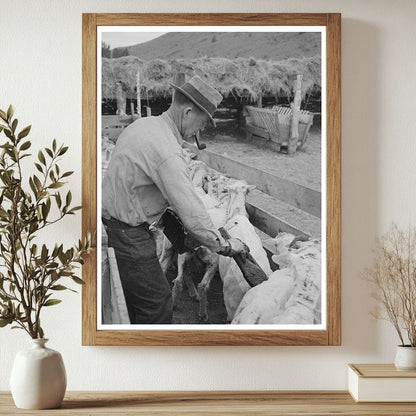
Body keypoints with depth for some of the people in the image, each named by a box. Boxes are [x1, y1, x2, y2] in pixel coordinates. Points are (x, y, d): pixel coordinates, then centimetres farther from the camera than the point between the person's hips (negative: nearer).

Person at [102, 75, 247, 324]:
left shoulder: (143, 124, 4)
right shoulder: (168, 152, -27)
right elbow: (192, 213, -26)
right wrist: (224, 246, -14)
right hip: (128, 235, -10)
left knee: (136, 298, 22)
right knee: (157, 303, -1)